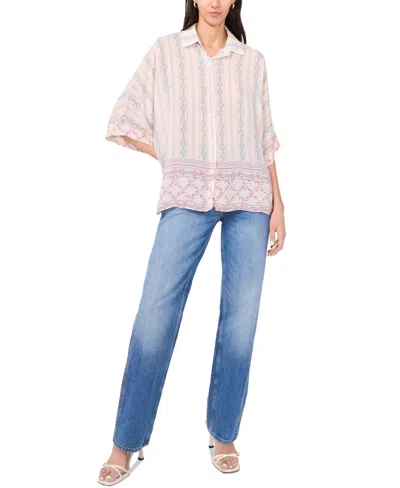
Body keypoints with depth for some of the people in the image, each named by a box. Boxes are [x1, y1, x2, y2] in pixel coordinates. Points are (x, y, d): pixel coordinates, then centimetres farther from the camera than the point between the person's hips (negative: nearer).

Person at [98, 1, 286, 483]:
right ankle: (126, 444, 4)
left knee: (241, 316, -2)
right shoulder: (164, 51, 11)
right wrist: (177, 159, 3)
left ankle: (224, 435, 14)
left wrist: (278, 206, 8)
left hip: (249, 197, 2)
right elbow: (124, 123, 9)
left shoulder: (253, 61, 16)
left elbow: (265, 140, 14)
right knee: (155, 312, -9)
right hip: (187, 195, -2)